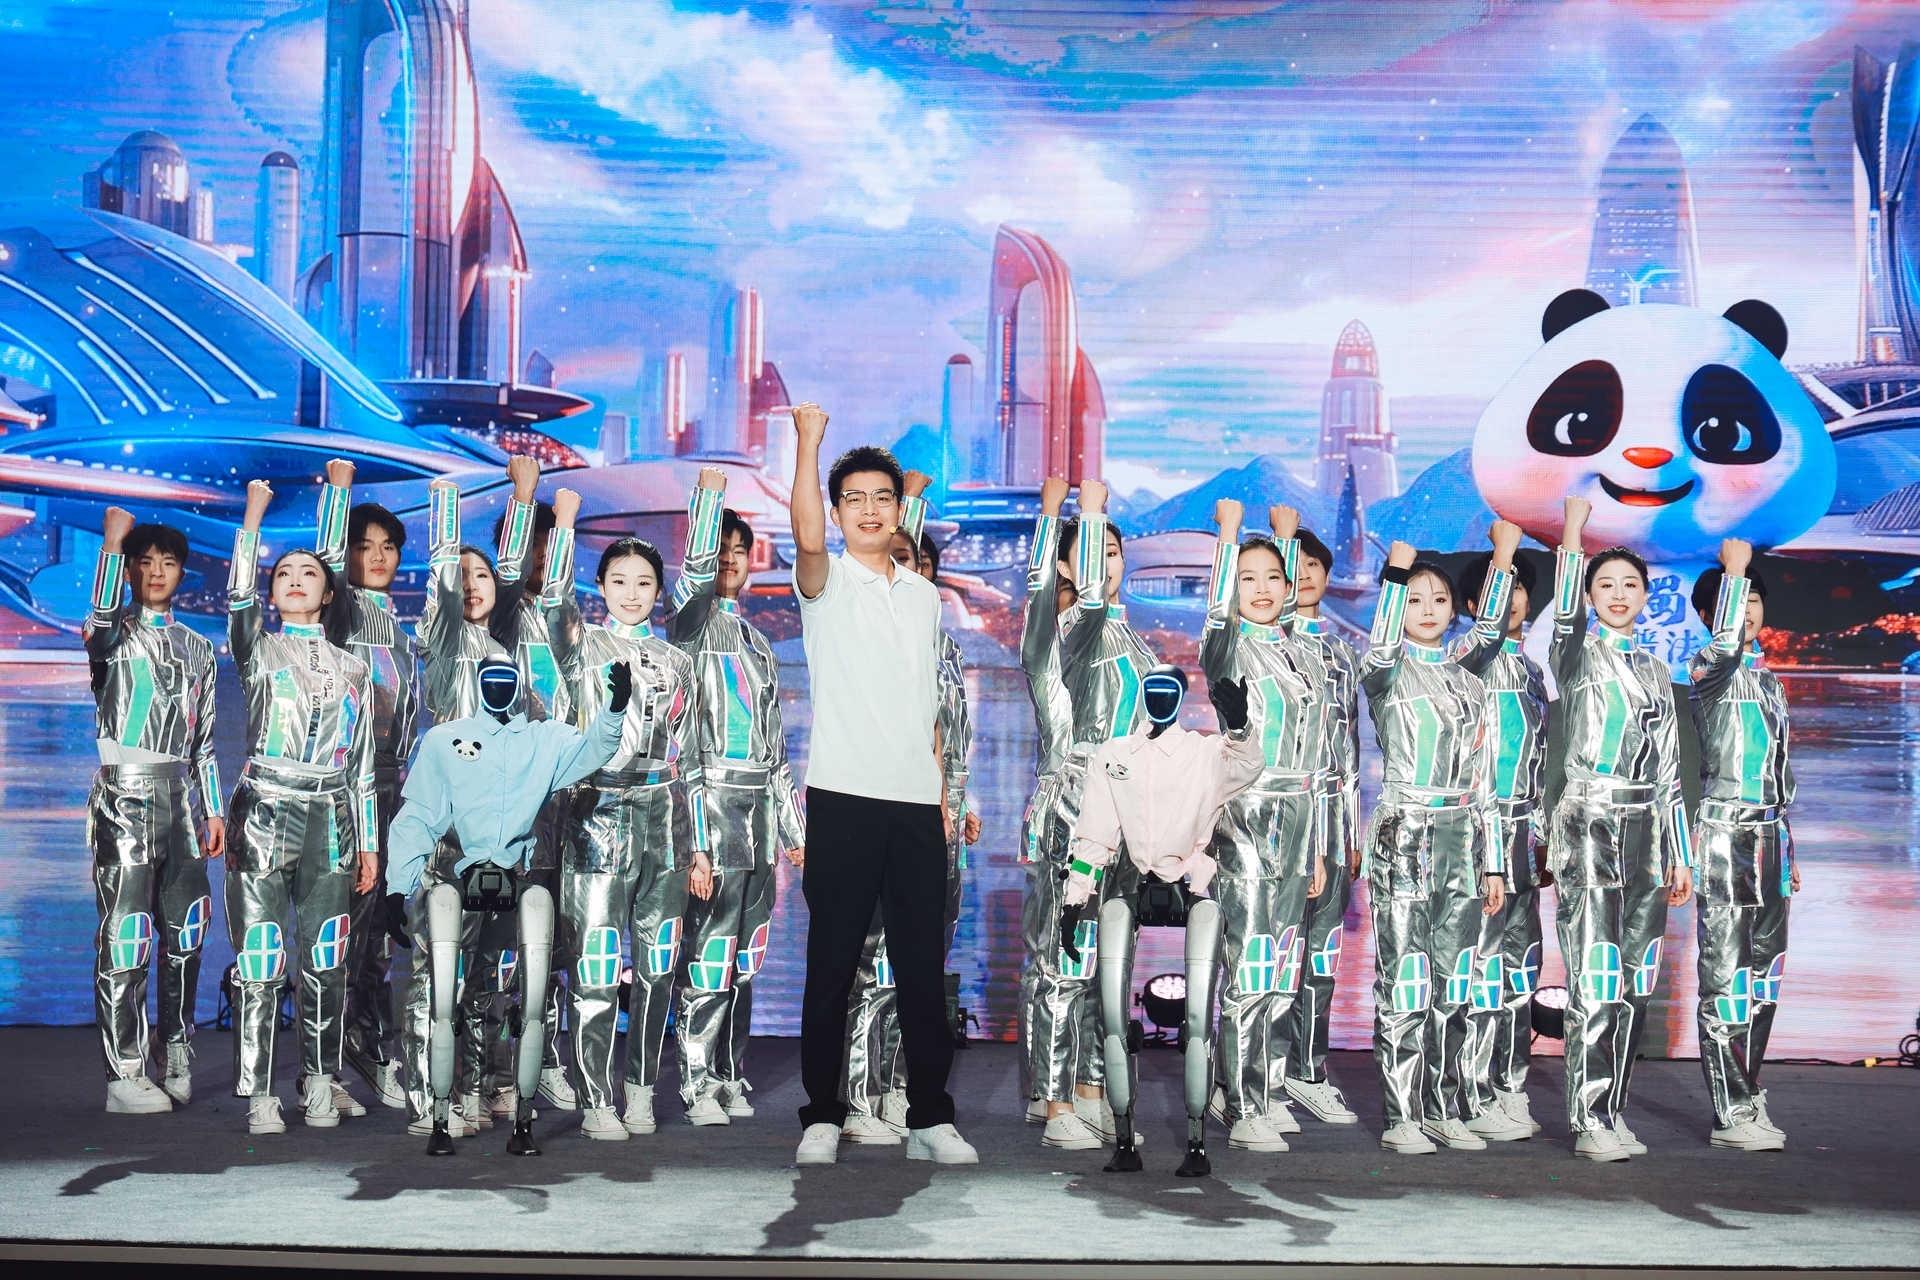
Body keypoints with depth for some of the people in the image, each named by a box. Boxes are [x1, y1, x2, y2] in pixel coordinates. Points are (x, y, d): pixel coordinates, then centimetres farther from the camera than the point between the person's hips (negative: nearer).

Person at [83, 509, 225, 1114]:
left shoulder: (196, 648, 17)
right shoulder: (113, 634, 2)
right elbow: (102, 618, -26)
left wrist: (213, 809, 14)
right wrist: (112, 541, -28)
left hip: (181, 795, 5)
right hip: (126, 793, -5)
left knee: (185, 929, 7)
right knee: (125, 932, -7)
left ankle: (177, 1053, 19)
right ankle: (123, 1076, -4)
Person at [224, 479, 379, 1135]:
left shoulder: (353, 668, 16)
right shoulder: (260, 650, 9)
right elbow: (237, 598, -14)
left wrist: (368, 842, 11)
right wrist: (252, 519, -18)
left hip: (331, 820, 2)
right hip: (265, 814, -2)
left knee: (325, 958, 3)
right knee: (261, 955, -5)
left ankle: (321, 1082, 13)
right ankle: (260, 1094, 0)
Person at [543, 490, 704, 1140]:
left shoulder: (676, 663, 15)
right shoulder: (583, 646, 6)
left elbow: (689, 761, 15)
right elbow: (555, 598, -17)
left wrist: (697, 846, 13)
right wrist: (564, 520, -21)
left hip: (665, 822, 4)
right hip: (599, 817, -4)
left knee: (657, 963, 5)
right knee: (596, 964, -5)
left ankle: (640, 1090, 16)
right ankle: (597, 1102, 2)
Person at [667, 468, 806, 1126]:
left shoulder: (758, 644, 22)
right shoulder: (691, 622, 5)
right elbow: (697, 574, -20)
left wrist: (792, 825, 20)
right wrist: (709, 494, -24)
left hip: (758, 812, 6)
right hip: (709, 803, -6)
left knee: (743, 956, 8)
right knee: (706, 954, -8)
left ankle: (731, 1076, 14)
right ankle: (697, 1082, -1)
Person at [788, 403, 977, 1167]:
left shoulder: (924, 596, 17)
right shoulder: (827, 583, 1)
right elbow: (808, 540, -24)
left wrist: (944, 792, 14)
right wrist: (808, 441, -21)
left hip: (917, 803, 4)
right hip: (844, 797, -4)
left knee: (922, 965, 6)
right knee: (831, 961, 0)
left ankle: (930, 1118, 13)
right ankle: (822, 1117, 9)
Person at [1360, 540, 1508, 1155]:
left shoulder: (1469, 683, 17)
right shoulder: (1388, 673, 2)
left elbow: (1483, 782, 17)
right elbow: (1383, 649, -26)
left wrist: (1493, 864, 14)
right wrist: (1396, 571, -33)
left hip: (1461, 838, 5)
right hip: (1404, 836, -5)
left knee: (1453, 980, 7)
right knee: (1405, 978, -6)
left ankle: (1444, 1109, 15)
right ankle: (1401, 1116, -1)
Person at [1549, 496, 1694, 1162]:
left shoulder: (1656, 671, 18)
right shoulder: (1577, 655, 3)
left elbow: (1669, 770, 18)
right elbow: (1566, 614, -22)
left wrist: (1681, 854, 15)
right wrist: (1572, 534, -33)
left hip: (1645, 832, 6)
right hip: (1589, 825, -6)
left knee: (1635, 979, 5)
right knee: (1594, 976, -10)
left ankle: (1613, 1110, 13)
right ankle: (1590, 1122, -7)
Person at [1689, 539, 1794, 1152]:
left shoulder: (1769, 679, 18)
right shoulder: (1708, 668, -5)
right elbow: (1726, 648, -32)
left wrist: (1787, 847, 21)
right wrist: (1733, 568, -27)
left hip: (1768, 834, 8)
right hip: (1725, 831, -8)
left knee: (1764, 972, 9)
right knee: (1725, 974, -6)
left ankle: (1749, 1096, 17)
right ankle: (1732, 1113, -4)